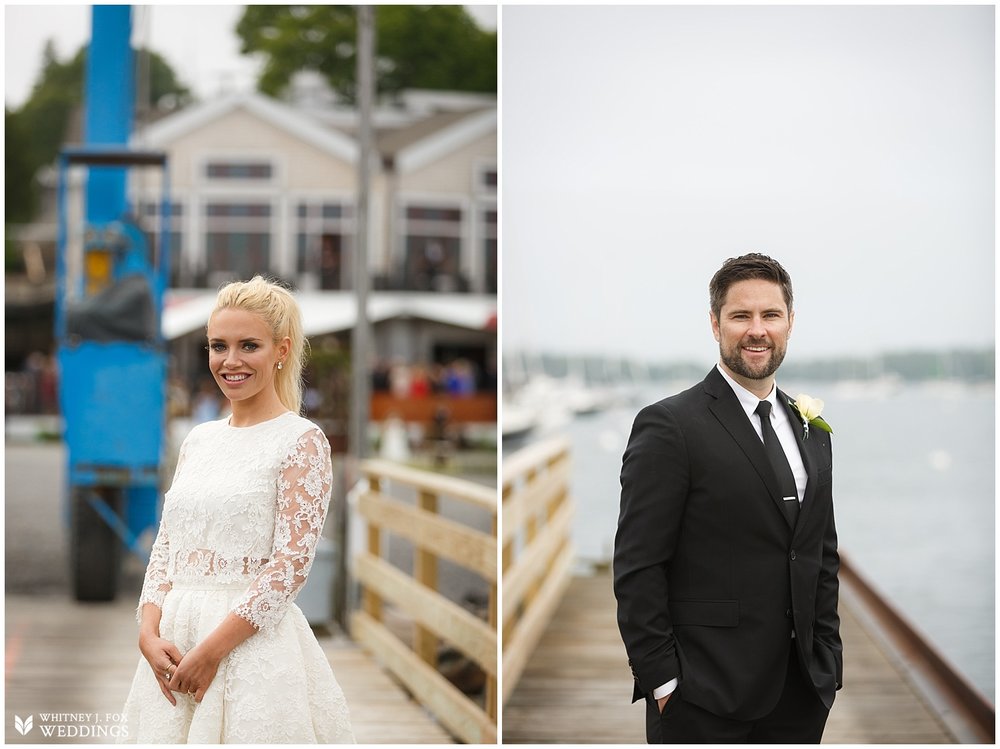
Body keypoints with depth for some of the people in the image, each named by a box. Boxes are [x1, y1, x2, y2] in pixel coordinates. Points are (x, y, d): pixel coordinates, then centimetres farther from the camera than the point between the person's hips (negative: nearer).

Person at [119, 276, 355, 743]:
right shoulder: (199, 440, 13)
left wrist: (212, 649, -17)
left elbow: (291, 566, -13)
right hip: (173, 640, 6)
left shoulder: (302, 442, -6)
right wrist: (150, 632, -4)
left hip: (253, 644, -6)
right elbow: (165, 544, 12)